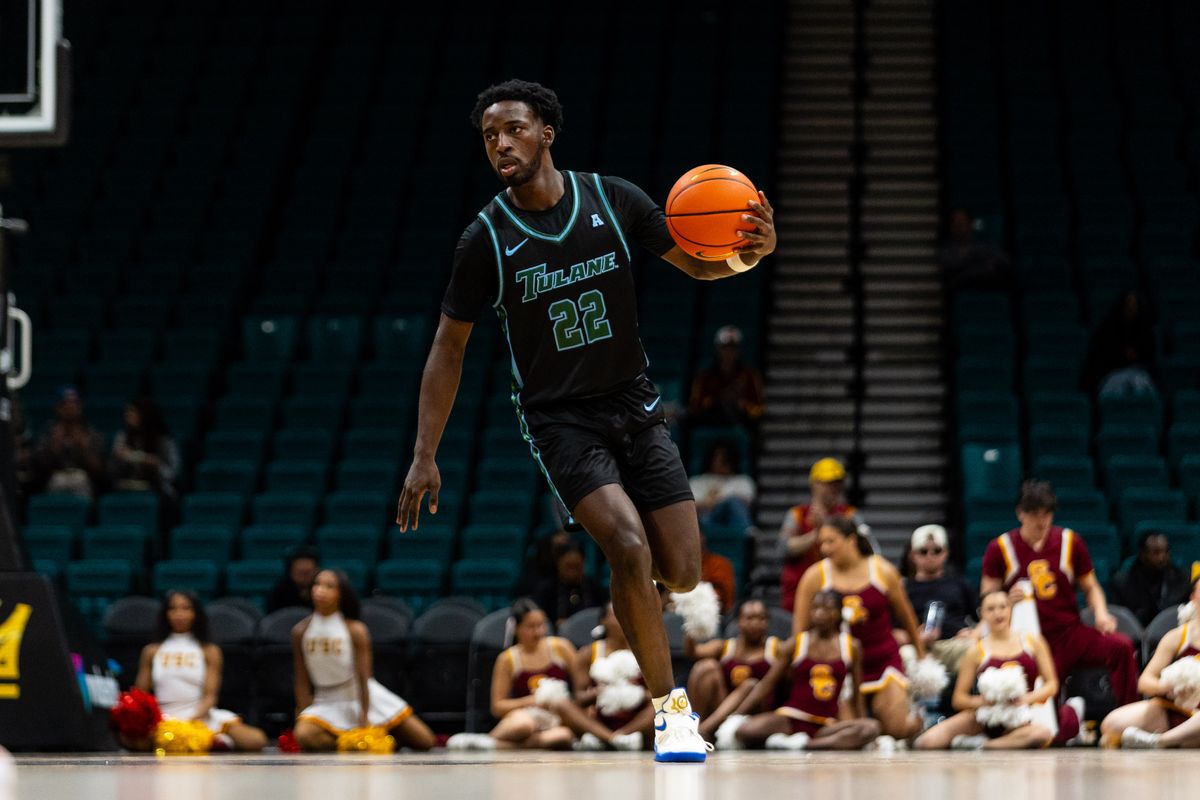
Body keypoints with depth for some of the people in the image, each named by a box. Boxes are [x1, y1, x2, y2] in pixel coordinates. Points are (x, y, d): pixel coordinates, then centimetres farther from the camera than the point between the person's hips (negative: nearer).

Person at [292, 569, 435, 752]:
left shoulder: (355, 630, -14)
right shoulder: (301, 631, -7)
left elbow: (362, 678, -16)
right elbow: (302, 683, -4)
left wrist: (364, 721, -22)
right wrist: (303, 717, -11)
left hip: (366, 698, -1)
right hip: (327, 703, 1)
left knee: (425, 743, -6)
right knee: (304, 735, -34)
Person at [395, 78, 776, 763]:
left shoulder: (614, 200, -6)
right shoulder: (487, 239, -10)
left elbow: (699, 264, 5)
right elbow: (450, 348, -1)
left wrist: (751, 251, -19)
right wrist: (426, 458, -4)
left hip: (634, 405, 3)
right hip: (558, 418, -3)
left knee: (682, 573, -4)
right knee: (630, 547, -25)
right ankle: (671, 706, -12)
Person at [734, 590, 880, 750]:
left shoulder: (851, 647, 7)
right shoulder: (796, 644, 4)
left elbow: (856, 695, 14)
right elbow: (767, 684, 8)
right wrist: (737, 714, 0)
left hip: (826, 724, 1)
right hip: (792, 718, -1)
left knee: (872, 728, -32)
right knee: (744, 731, -31)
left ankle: (804, 744, -32)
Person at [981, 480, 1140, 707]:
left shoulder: (1070, 542, 6)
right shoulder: (1000, 549, 2)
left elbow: (1090, 587, 15)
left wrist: (1101, 614, -6)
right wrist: (1008, 600, -17)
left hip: (1071, 633, 1)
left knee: (1121, 646, -25)